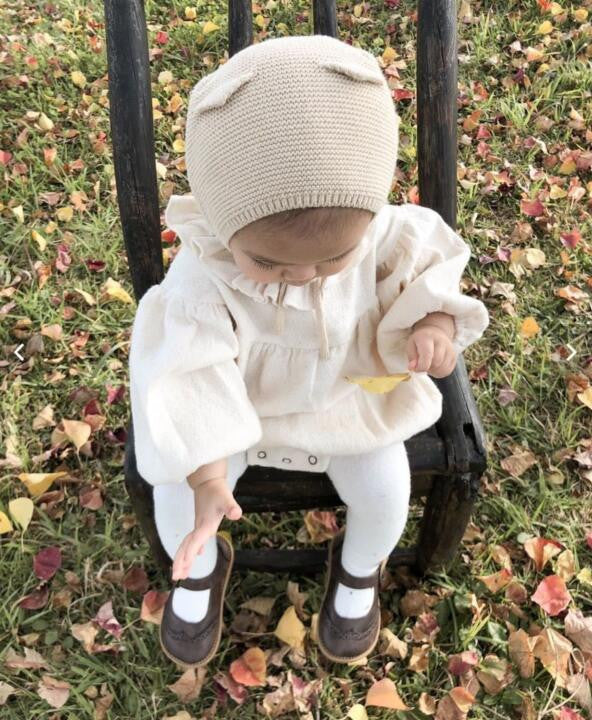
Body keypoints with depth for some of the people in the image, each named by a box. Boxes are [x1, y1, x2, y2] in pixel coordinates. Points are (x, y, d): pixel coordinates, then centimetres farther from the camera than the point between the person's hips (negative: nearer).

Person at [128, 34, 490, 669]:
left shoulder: (380, 232, -26)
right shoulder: (200, 278, -33)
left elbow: (427, 262, -11)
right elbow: (190, 379, -33)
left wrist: (435, 322, -32)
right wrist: (207, 482, -40)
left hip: (350, 395, 2)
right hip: (237, 400, -1)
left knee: (384, 491, -11)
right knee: (176, 500, -10)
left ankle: (359, 569, 28)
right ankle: (199, 569, 29)